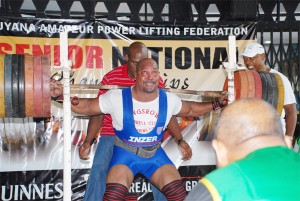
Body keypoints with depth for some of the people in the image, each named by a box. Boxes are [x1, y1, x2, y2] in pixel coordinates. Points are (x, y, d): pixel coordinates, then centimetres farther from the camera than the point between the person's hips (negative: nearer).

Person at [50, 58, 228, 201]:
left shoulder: (169, 99, -6)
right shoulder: (117, 98, -16)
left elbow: (190, 110, 13)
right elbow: (86, 107, -6)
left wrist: (217, 104, 5)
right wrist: (61, 94, -20)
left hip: (155, 154, 3)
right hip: (125, 153, -3)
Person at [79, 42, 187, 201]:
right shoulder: (111, 77, -10)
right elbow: (98, 113, -7)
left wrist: (180, 140, -3)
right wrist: (88, 142, -16)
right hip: (112, 136, -2)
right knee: (98, 173, -16)